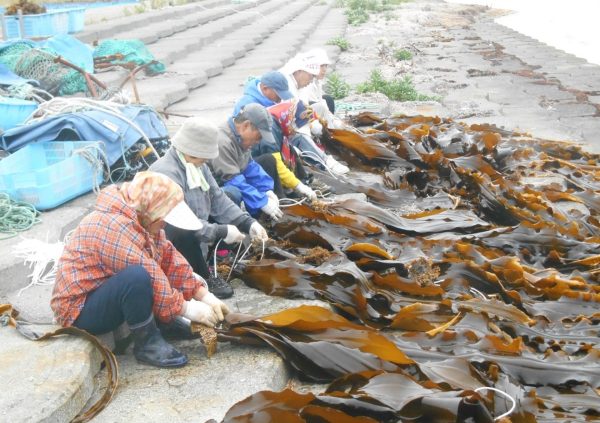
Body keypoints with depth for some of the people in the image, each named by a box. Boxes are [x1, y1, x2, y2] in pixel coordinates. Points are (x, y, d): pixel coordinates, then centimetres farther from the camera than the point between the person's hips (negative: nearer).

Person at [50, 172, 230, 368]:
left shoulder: (141, 220, 0)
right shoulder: (116, 228, -29)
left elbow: (170, 259, 0)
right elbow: (151, 281, -28)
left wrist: (204, 296, -6)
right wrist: (187, 309, -18)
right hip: (79, 309, -9)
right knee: (138, 277, -34)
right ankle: (147, 343, -15)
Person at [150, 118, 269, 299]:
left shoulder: (197, 165, -1)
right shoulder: (165, 173, -29)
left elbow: (218, 199, 1)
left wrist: (249, 223, -10)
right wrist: (223, 232, -26)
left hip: (191, 237, 9)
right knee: (186, 234, -38)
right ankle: (203, 280, -9)